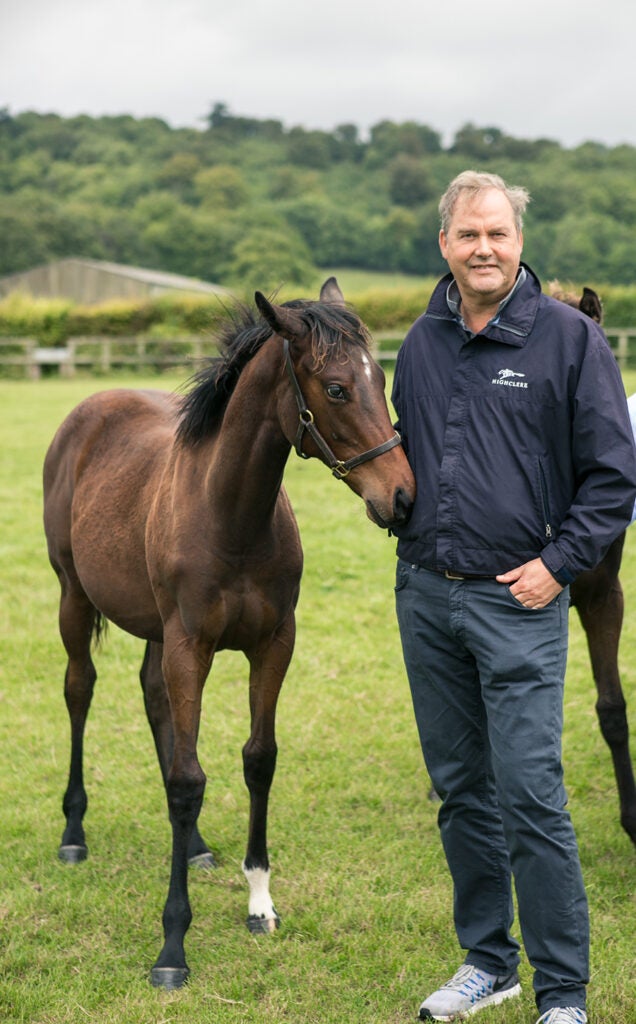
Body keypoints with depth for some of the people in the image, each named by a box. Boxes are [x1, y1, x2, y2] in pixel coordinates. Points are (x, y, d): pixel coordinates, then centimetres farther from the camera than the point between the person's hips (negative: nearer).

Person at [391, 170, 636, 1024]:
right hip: (425, 595, 5)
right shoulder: (422, 342, 10)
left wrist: (559, 562, -11)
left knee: (531, 798, -8)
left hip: (517, 599, -5)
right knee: (461, 792, 13)